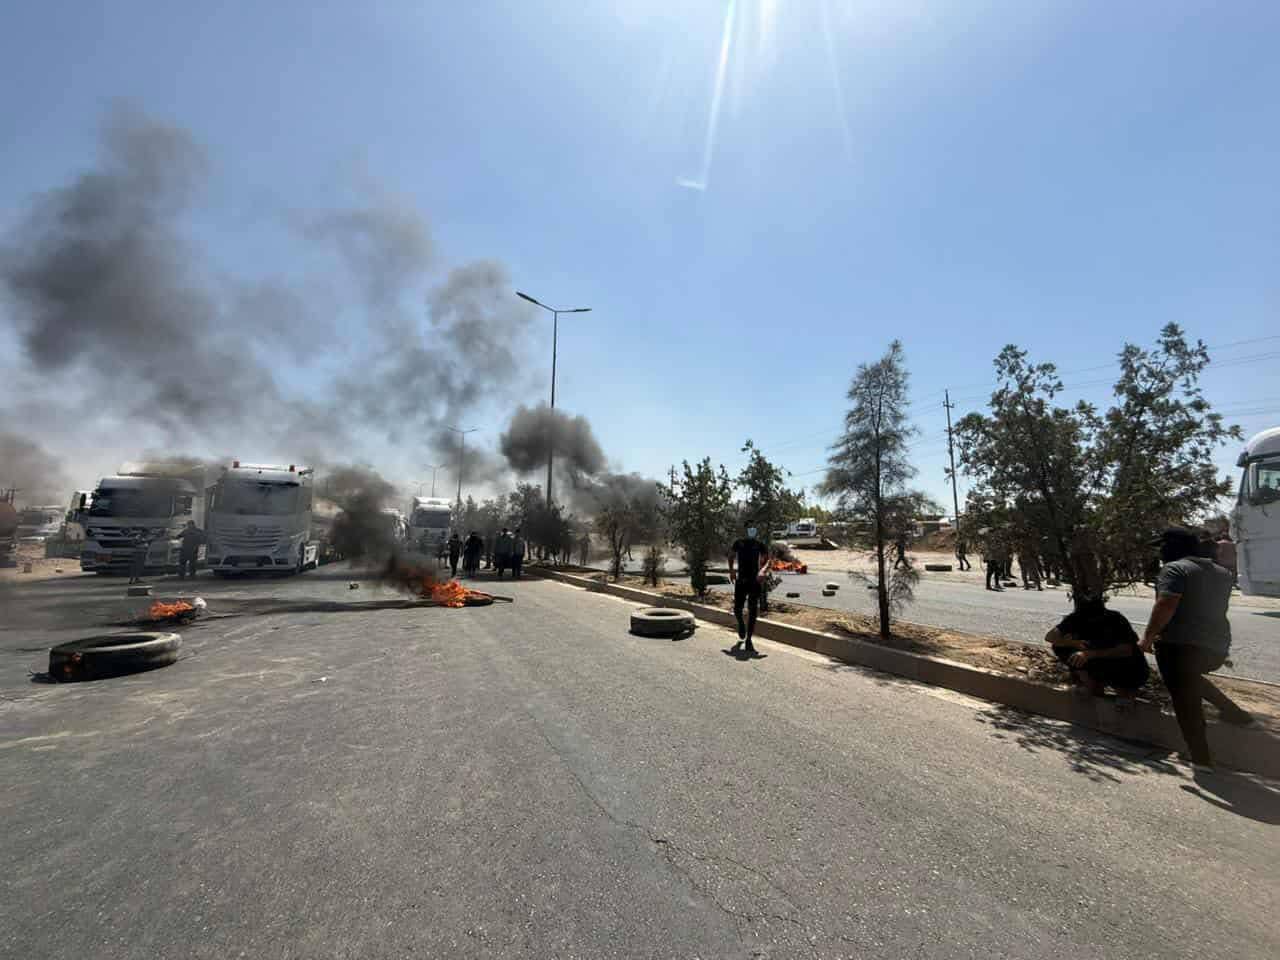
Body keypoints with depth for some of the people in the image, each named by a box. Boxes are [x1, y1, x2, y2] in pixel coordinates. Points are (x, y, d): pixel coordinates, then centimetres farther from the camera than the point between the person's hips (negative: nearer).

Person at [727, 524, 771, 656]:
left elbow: (767, 560, -6)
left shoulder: (760, 545, 1)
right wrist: (731, 570, 5)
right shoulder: (738, 543, 5)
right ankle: (741, 630, 38)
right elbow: (731, 555, 17)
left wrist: (763, 571, -25)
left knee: (752, 612, -2)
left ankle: (748, 640, 7)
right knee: (737, 609, 5)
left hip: (754, 581, -1)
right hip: (740, 580, 1)